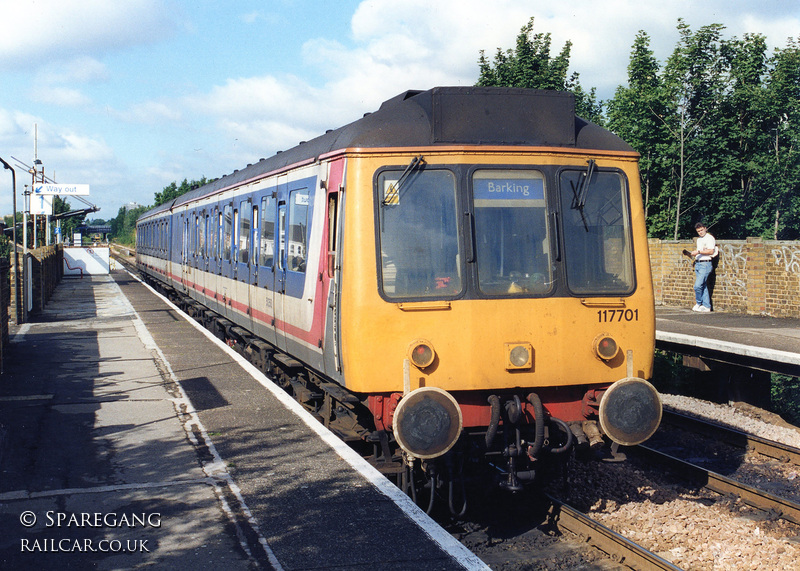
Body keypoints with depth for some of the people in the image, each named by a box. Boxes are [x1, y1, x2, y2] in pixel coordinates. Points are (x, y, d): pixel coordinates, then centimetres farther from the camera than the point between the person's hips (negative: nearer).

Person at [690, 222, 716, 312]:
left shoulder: (709, 238, -6)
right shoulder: (699, 239, 21)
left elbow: (711, 251, -16)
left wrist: (698, 252, -19)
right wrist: (694, 254, 13)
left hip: (705, 264, -9)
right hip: (698, 264, 9)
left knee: (698, 286, -15)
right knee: (703, 286, 7)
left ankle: (698, 303, 1)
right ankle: (706, 306, 9)